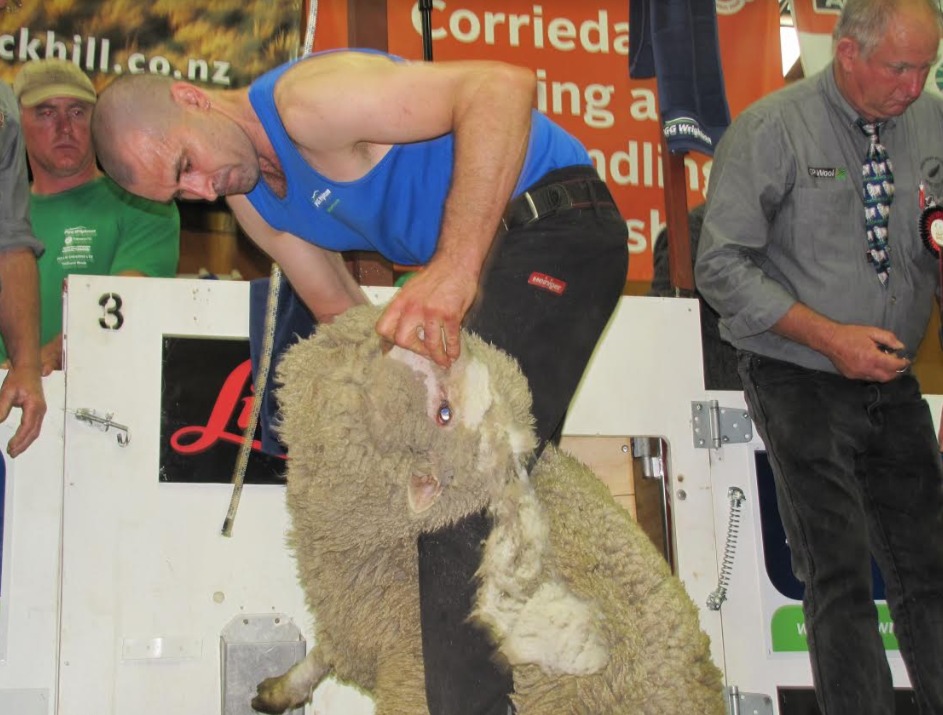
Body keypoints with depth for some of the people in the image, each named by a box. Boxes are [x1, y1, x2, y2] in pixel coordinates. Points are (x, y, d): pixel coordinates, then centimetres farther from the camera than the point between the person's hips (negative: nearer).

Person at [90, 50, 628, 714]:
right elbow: (345, 315, 13)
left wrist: (454, 266, -39)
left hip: (557, 227, -10)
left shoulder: (303, 101, -22)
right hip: (493, 253, 10)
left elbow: (504, 86, -33)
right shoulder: (252, 200, 9)